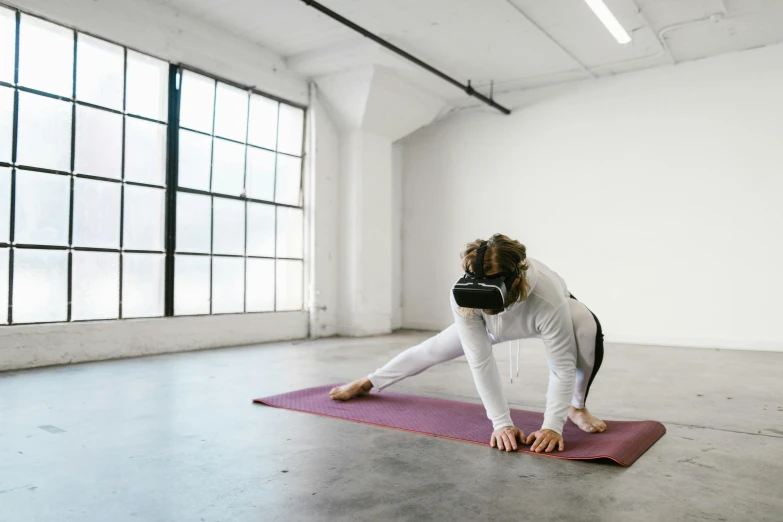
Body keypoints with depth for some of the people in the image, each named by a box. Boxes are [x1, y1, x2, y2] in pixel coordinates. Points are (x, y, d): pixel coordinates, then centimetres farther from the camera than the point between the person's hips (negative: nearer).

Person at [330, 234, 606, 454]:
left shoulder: (549, 299, -49)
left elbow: (563, 366, -39)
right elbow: (480, 361, -36)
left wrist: (552, 426, -43)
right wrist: (502, 423, -36)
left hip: (543, 312, -1)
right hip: (491, 322, 2)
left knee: (588, 329, -33)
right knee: (436, 348, 10)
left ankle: (576, 408, -6)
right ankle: (369, 382, 35)